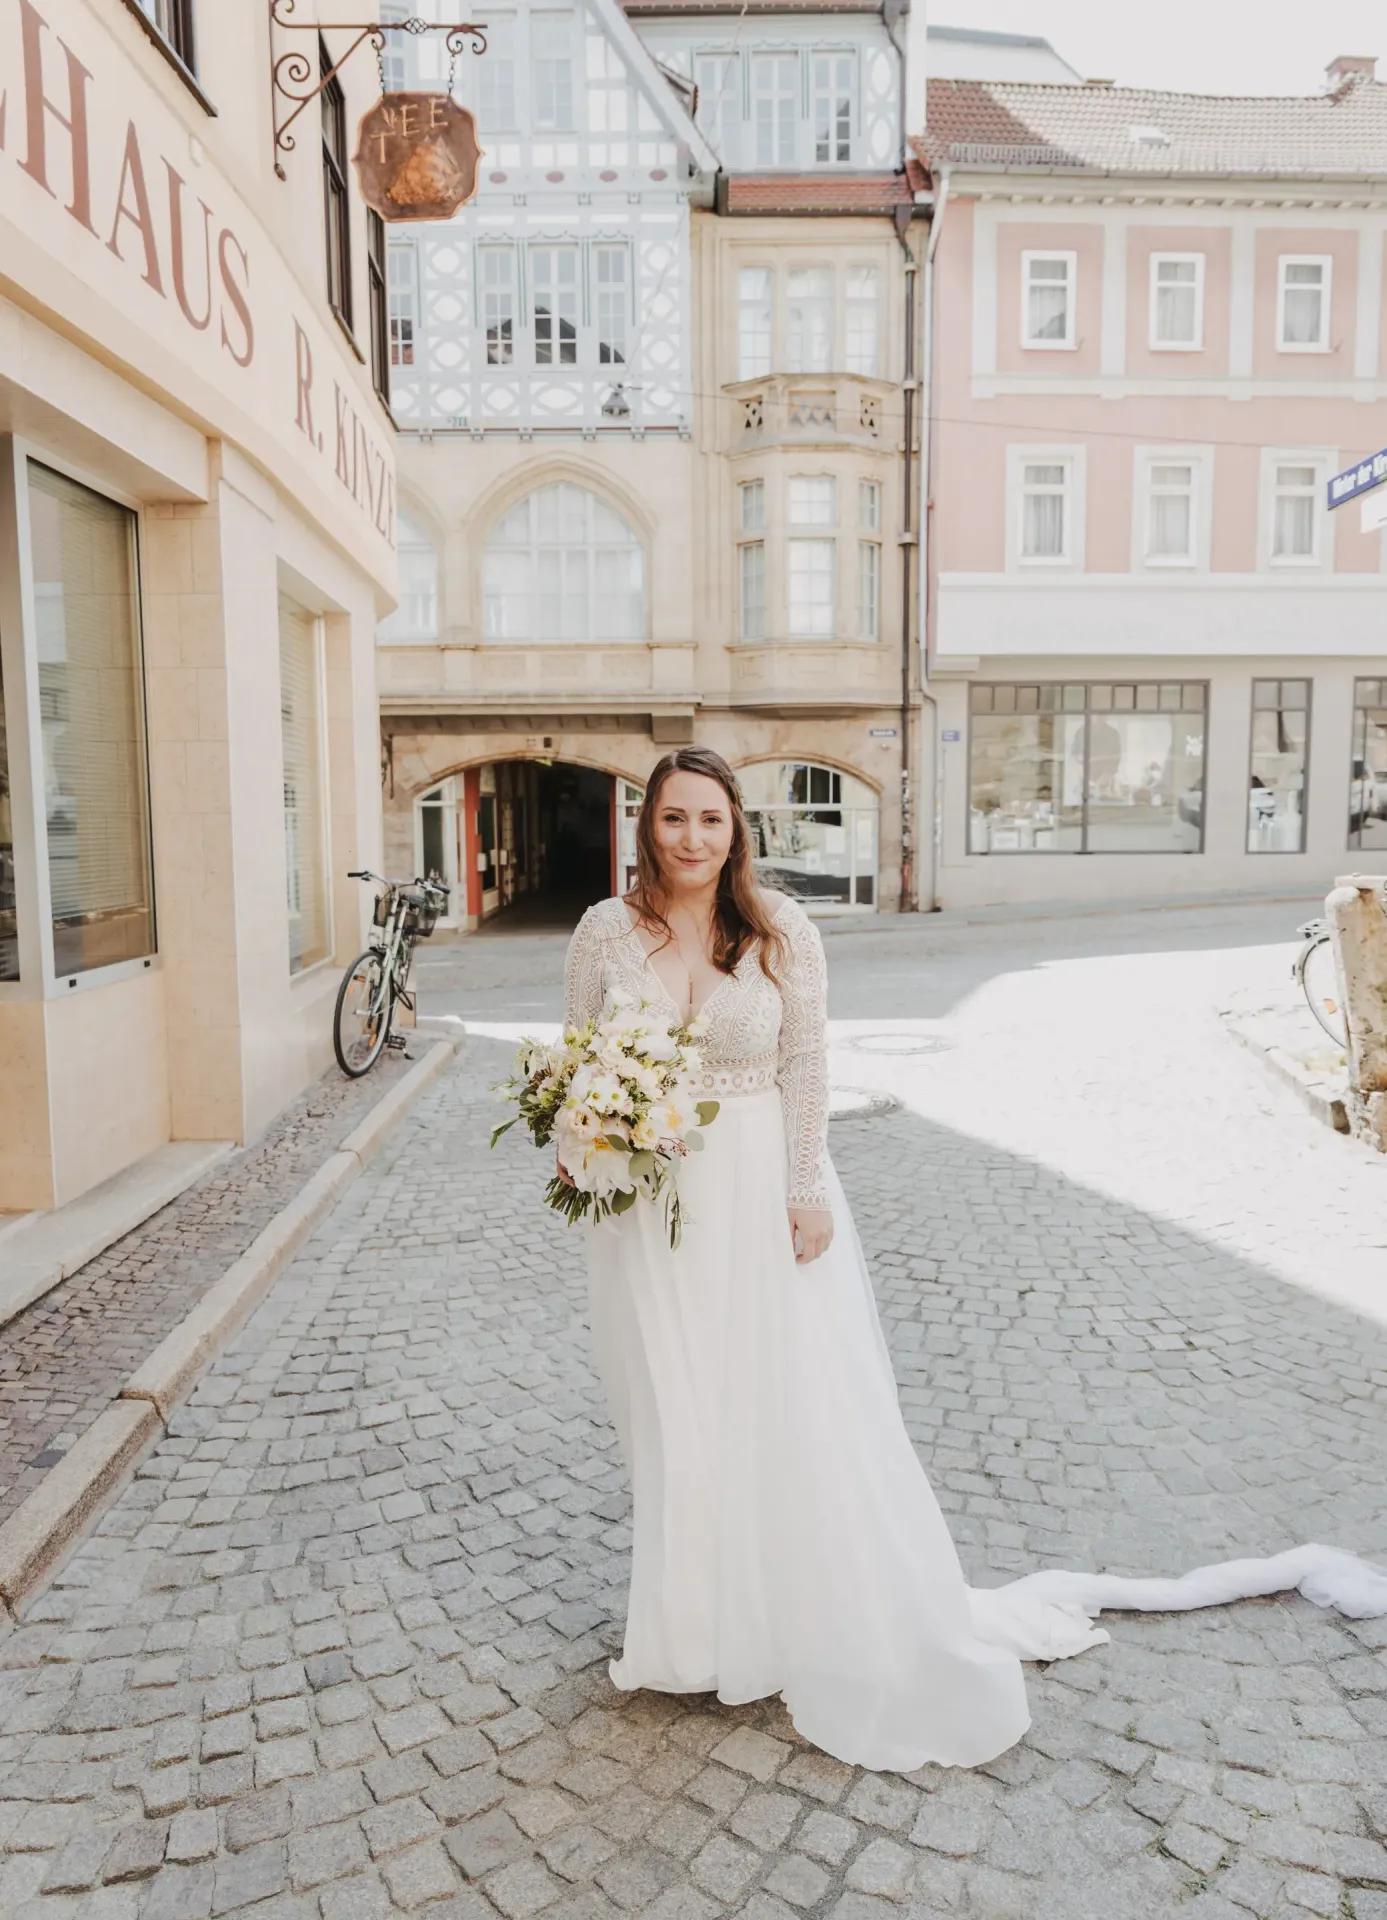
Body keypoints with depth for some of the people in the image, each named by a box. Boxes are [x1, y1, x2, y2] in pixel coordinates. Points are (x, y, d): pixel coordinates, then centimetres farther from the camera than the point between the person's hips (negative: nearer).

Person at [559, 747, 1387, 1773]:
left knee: (801, 1408, 8)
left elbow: (806, 1069, -6)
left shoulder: (778, 929, -7)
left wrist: (806, 1194, -9)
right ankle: (701, 1623, 36)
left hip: (761, 1195, -2)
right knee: (677, 1417, 14)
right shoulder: (608, 932, -2)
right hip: (650, 1201, 2)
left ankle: (866, 1630, 29)